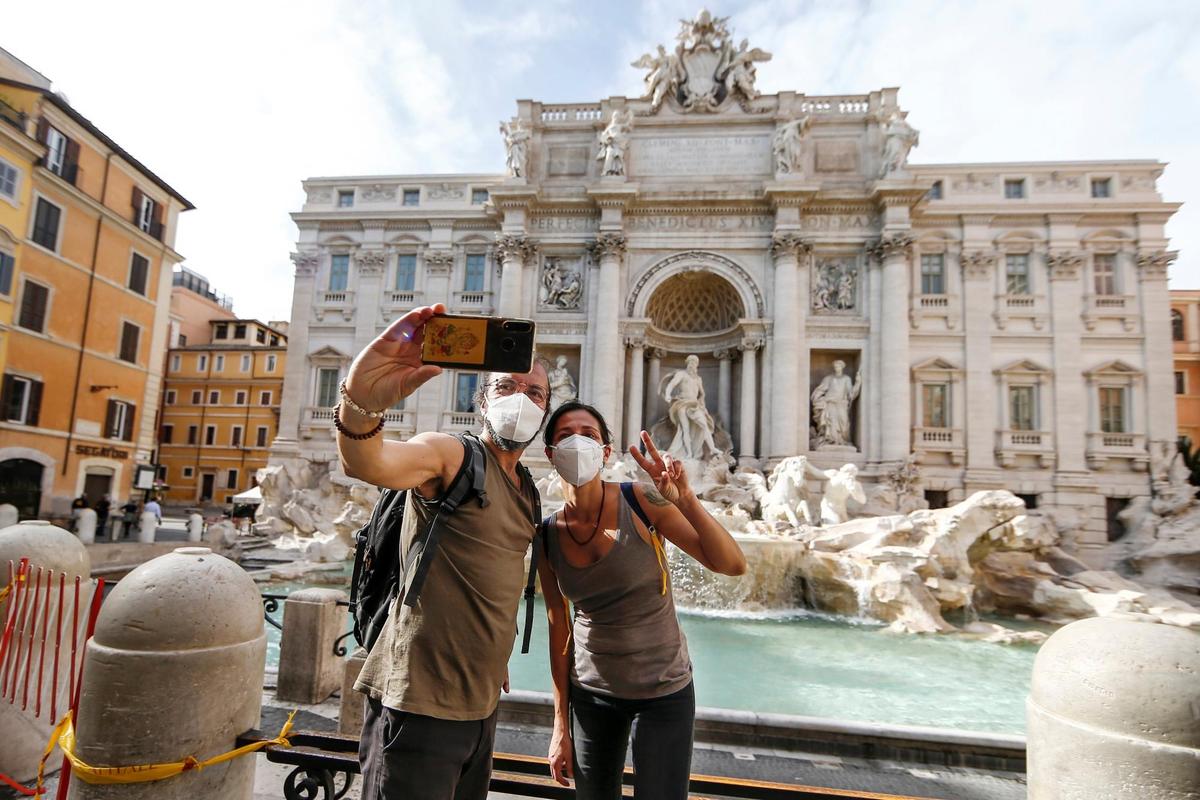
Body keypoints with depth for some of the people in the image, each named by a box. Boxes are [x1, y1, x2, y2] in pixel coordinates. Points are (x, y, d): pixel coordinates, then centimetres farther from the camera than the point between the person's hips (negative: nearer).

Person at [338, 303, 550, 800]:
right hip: (420, 703, -8)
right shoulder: (450, 455, -13)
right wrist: (361, 400, -55)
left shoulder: (527, 490, 10)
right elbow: (366, 463, -35)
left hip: (481, 704, 8)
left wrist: (496, 660, 17)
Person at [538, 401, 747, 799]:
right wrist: (561, 726, 5)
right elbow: (558, 628, 1)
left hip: (663, 691, -3)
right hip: (591, 691, 3)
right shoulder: (547, 535, -7)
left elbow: (733, 565, -21)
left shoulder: (641, 502, -18)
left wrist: (686, 500, -36)